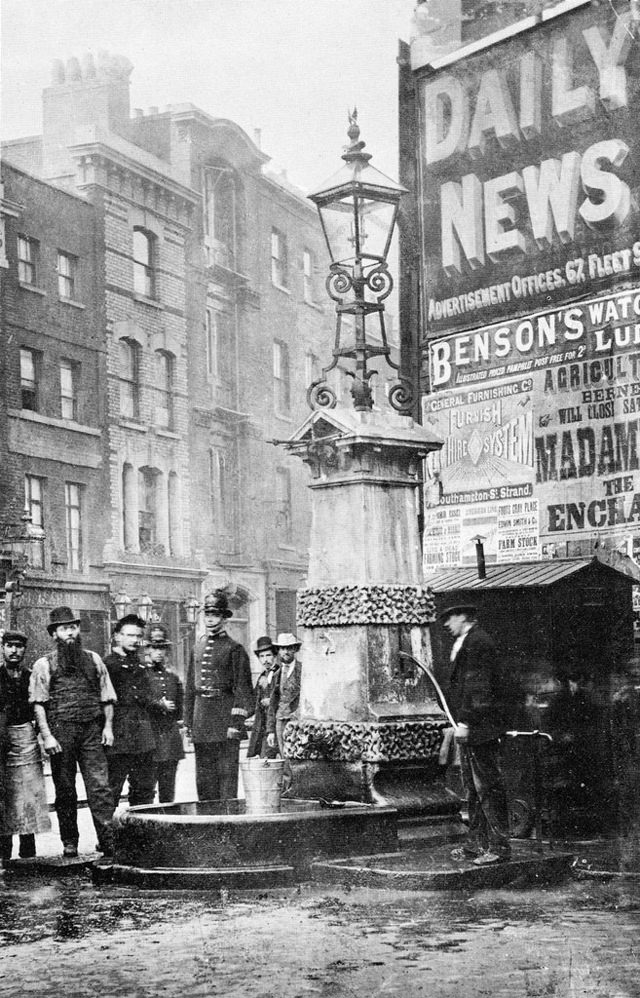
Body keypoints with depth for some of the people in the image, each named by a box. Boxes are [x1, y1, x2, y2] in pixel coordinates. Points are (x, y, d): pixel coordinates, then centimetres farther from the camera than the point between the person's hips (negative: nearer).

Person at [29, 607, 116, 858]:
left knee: (99, 785, -8)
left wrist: (108, 726, 4)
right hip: (60, 733, -1)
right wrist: (46, 735, -10)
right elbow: (38, 703, -1)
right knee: (65, 789, 5)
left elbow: (107, 697, 16)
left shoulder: (93, 660, 14)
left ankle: (107, 839, -11)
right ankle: (69, 843, 13)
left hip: (92, 732, 1)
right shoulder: (44, 665, 5)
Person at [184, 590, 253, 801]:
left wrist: (236, 723, -14)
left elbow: (243, 689, -7)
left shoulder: (234, 649, -4)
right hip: (201, 724, 6)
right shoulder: (198, 647, 13)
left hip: (224, 721, -6)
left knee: (227, 774, -3)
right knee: (203, 778, 9)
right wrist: (188, 721, 12)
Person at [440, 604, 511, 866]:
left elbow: (478, 687, -19)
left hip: (480, 727, -11)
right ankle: (476, 843, 19)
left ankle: (499, 846, -2)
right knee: (473, 787, 13)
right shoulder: (465, 643, 19)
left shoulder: (477, 642, -13)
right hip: (470, 727, 11)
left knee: (487, 787, -7)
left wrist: (466, 722, -22)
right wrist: (460, 722, 17)